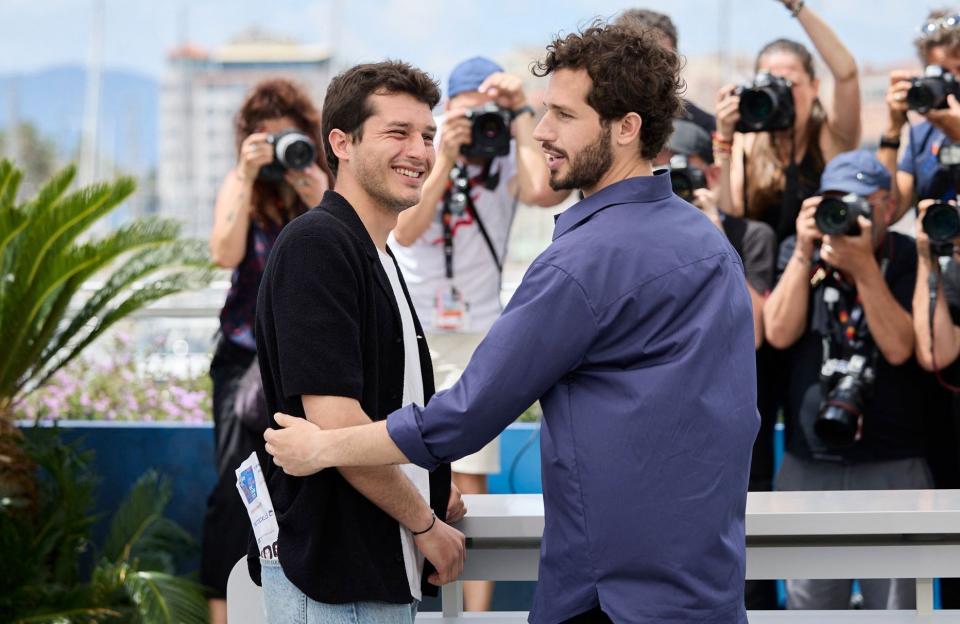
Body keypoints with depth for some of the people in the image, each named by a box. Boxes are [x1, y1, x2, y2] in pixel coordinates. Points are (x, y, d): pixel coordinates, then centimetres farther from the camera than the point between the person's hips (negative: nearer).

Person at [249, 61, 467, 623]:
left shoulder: (376, 256, 15)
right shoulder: (317, 245, -15)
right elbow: (334, 422, -22)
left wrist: (431, 489, 9)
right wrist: (425, 522, -12)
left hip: (379, 570, 9)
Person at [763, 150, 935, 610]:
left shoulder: (907, 259, -2)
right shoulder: (798, 253, 7)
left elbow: (898, 347, -14)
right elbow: (779, 333, -7)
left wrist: (864, 267, -21)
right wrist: (805, 253, -13)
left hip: (892, 469, -2)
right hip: (809, 465, 2)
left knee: (896, 605, 1)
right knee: (810, 606, 7)